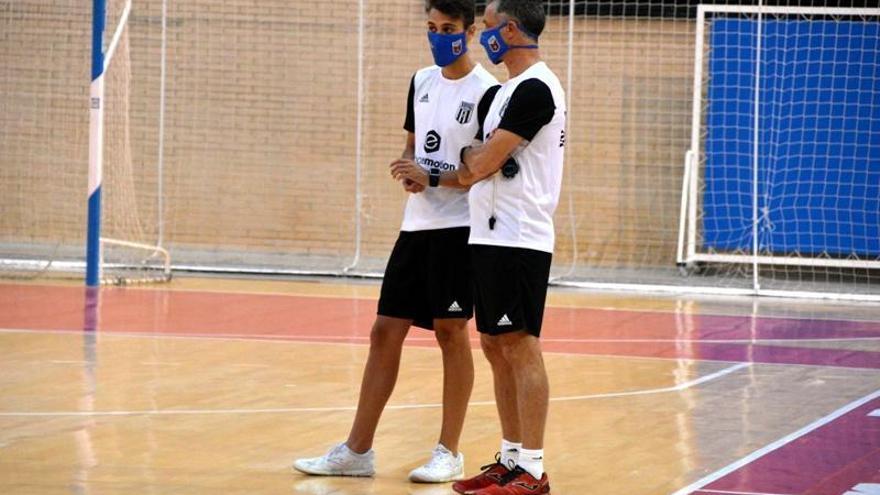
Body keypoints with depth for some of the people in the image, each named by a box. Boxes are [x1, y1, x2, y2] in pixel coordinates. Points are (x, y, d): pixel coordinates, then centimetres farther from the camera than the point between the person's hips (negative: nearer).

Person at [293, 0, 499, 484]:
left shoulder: (486, 91, -9)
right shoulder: (421, 81, 12)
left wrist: (433, 179, -18)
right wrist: (408, 173, -1)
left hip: (458, 229, -7)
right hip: (416, 225, 7)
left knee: (451, 332, -2)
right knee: (385, 331, 6)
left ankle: (450, 453, 8)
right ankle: (357, 450, 10)